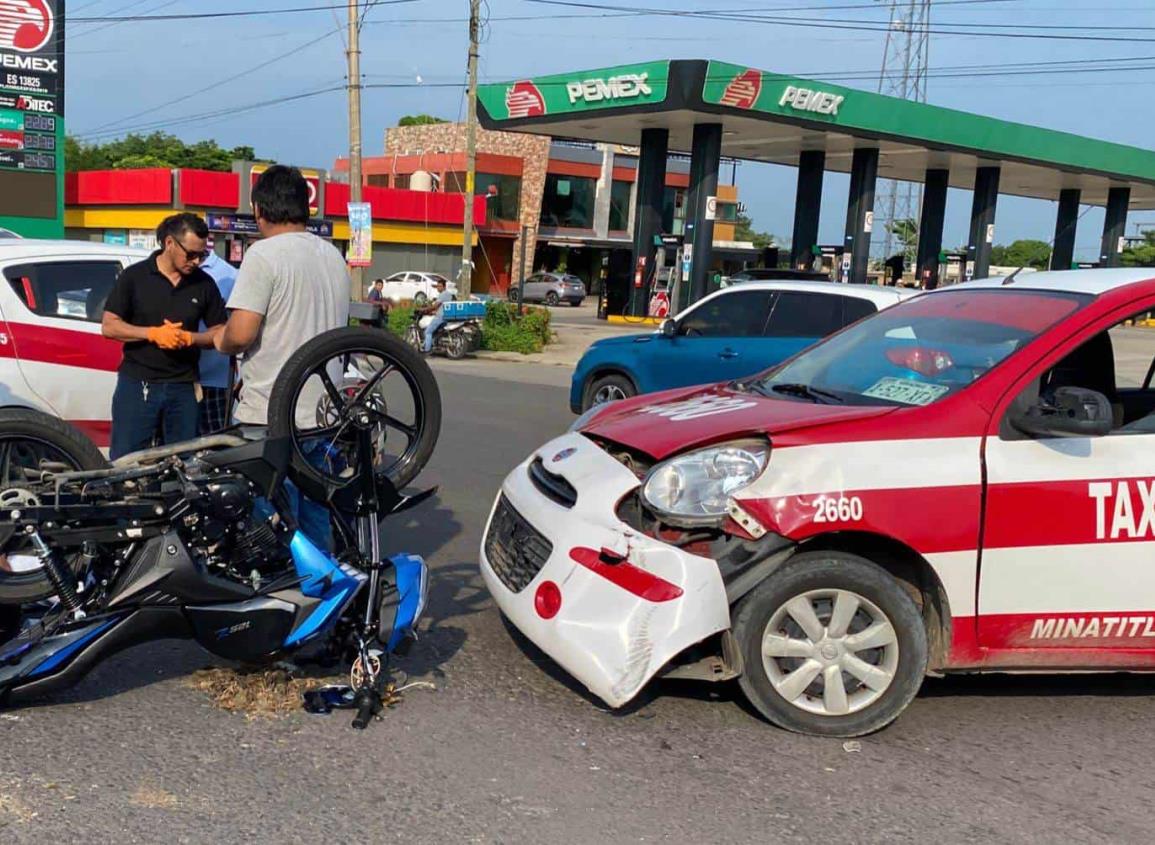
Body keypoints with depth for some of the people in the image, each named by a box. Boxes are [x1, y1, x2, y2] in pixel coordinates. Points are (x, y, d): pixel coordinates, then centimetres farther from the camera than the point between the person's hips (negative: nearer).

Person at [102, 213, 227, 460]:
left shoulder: (204, 284, 6)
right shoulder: (134, 276, 0)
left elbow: (219, 333, 9)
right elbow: (108, 326, -1)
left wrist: (189, 338, -11)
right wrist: (152, 333, -15)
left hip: (183, 387, 2)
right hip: (136, 384, -2)